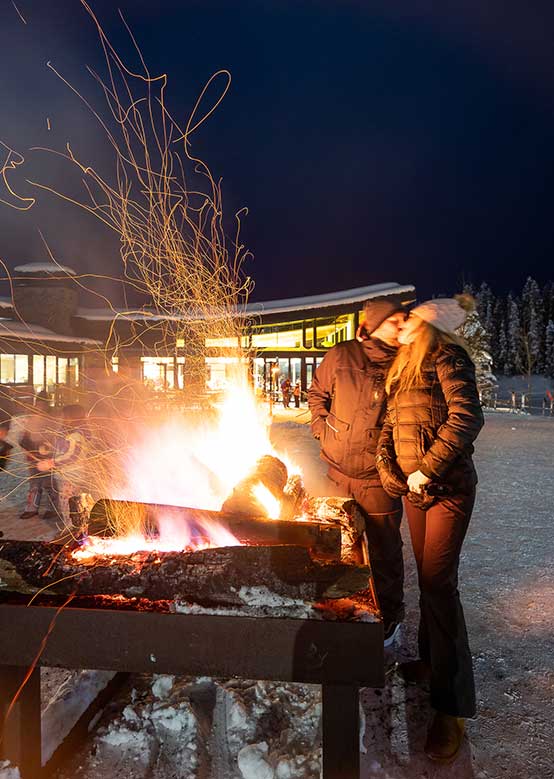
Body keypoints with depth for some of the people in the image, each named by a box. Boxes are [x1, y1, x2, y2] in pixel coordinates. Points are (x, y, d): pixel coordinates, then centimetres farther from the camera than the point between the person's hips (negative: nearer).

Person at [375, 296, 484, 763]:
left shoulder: (447, 358, -11)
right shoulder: (404, 370, 14)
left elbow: (468, 417, -23)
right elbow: (390, 425, 14)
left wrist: (427, 470, -21)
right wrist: (387, 466, -3)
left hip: (448, 488, -7)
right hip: (414, 488, 7)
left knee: (439, 583, -6)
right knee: (428, 577, 17)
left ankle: (452, 705, 7)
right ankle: (432, 658, 37)